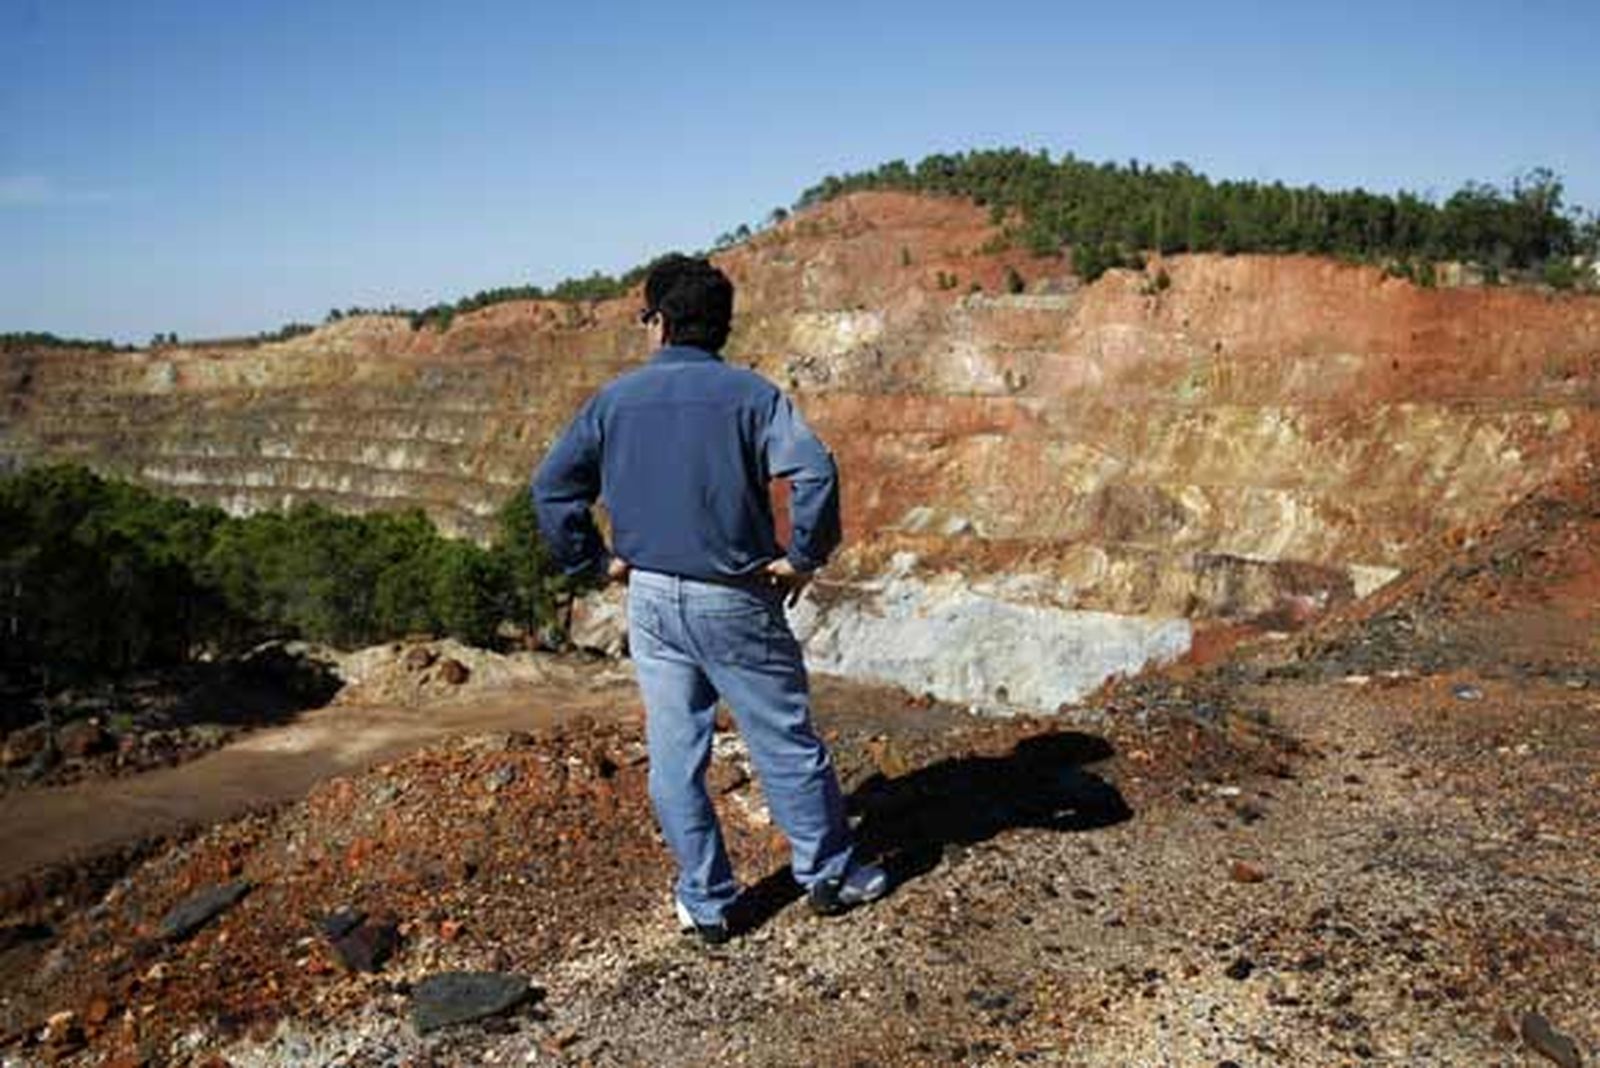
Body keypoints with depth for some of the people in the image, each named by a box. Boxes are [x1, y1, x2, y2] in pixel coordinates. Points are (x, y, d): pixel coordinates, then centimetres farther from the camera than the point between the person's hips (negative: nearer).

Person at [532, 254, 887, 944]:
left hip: (651, 600, 3)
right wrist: (804, 556, -10)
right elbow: (815, 472, -21)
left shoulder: (615, 399, 3)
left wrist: (595, 561, 8)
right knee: (788, 745, 11)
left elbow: (551, 486, 2)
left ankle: (706, 903, 21)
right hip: (734, 601, -3)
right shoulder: (749, 393, -6)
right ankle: (829, 876, 25)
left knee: (674, 757, 11)